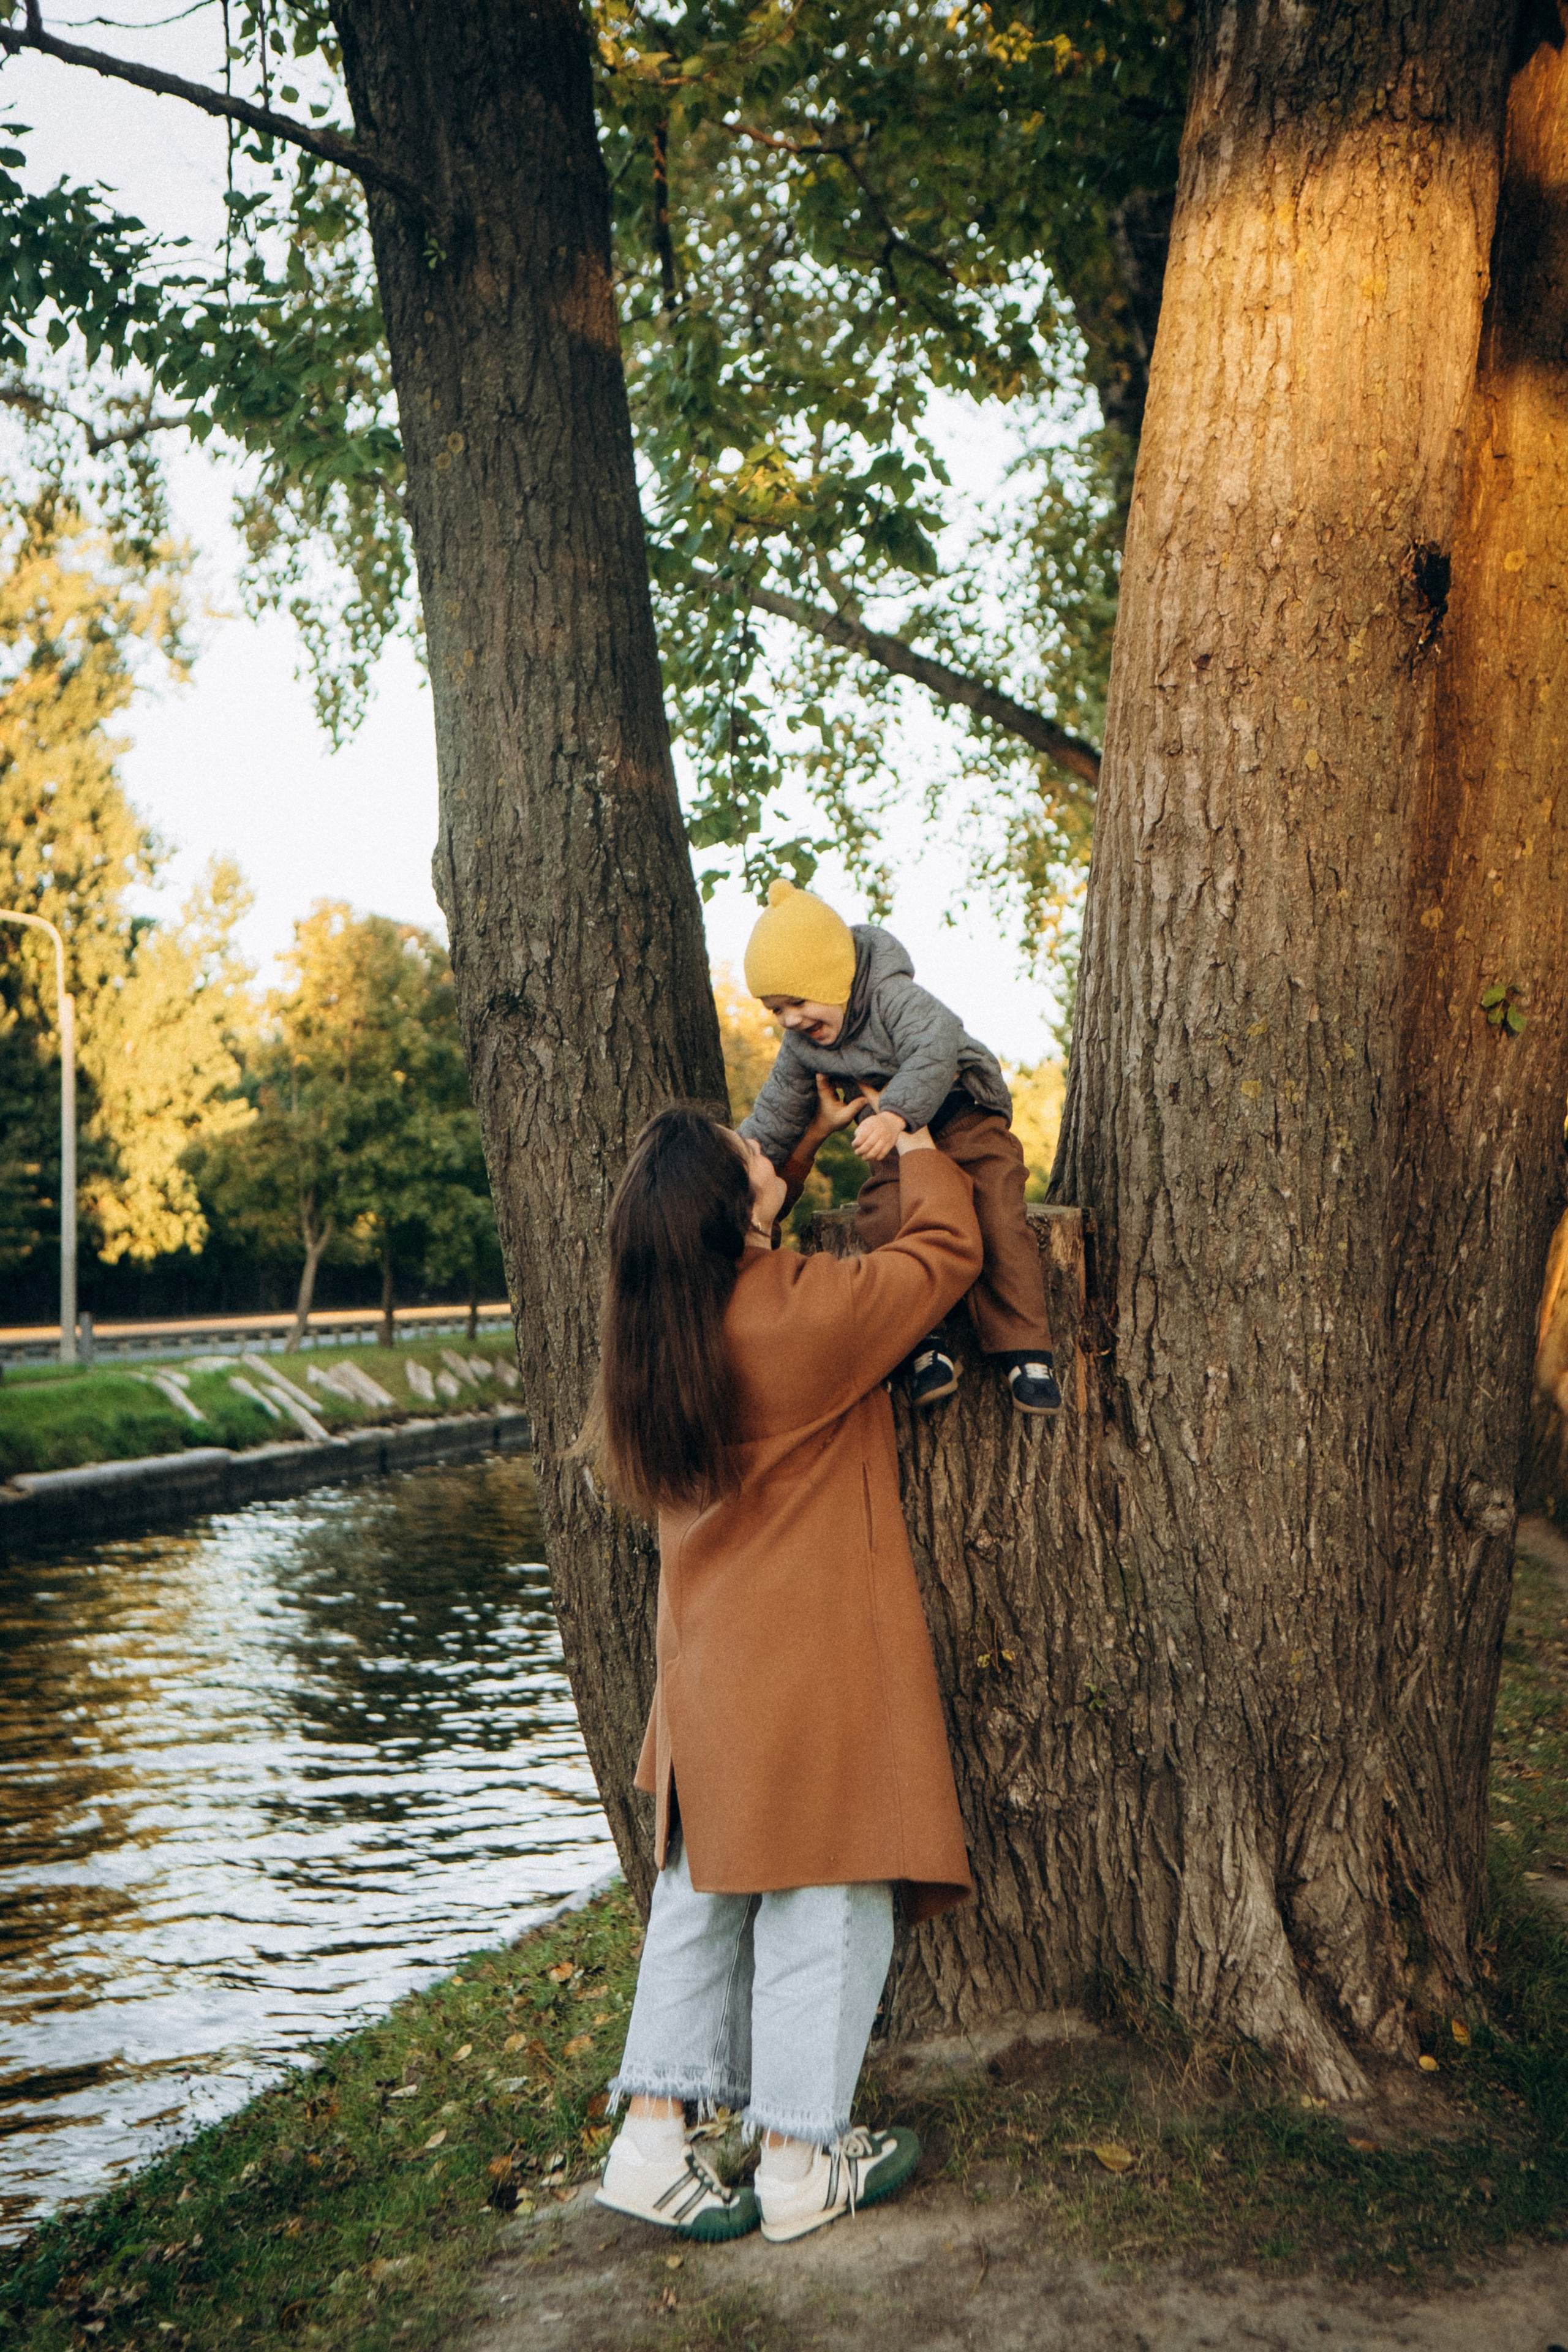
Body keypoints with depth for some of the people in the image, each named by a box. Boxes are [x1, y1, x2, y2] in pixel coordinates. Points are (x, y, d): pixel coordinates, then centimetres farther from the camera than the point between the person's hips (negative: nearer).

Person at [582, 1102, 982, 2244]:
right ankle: (799, 2160, 16)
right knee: (825, 1891, 5)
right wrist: (919, 1149, 11)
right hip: (816, 1654, -7)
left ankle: (653, 2134, 20)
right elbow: (947, 1250, -6)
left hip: (710, 1656, 7)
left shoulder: (661, 1325, 0)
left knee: (704, 1887, 17)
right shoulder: (803, 1310, -20)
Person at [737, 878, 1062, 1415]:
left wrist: (896, 1113, -50)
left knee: (1000, 1220, -24)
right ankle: (922, 1344, -21)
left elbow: (936, 1047, -38)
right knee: (883, 1219, -27)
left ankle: (1025, 1352, -17)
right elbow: (775, 1115, 14)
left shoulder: (892, 996, -21)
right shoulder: (800, 1049, 2)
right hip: (897, 1147, 5)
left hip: (965, 1119, -4)